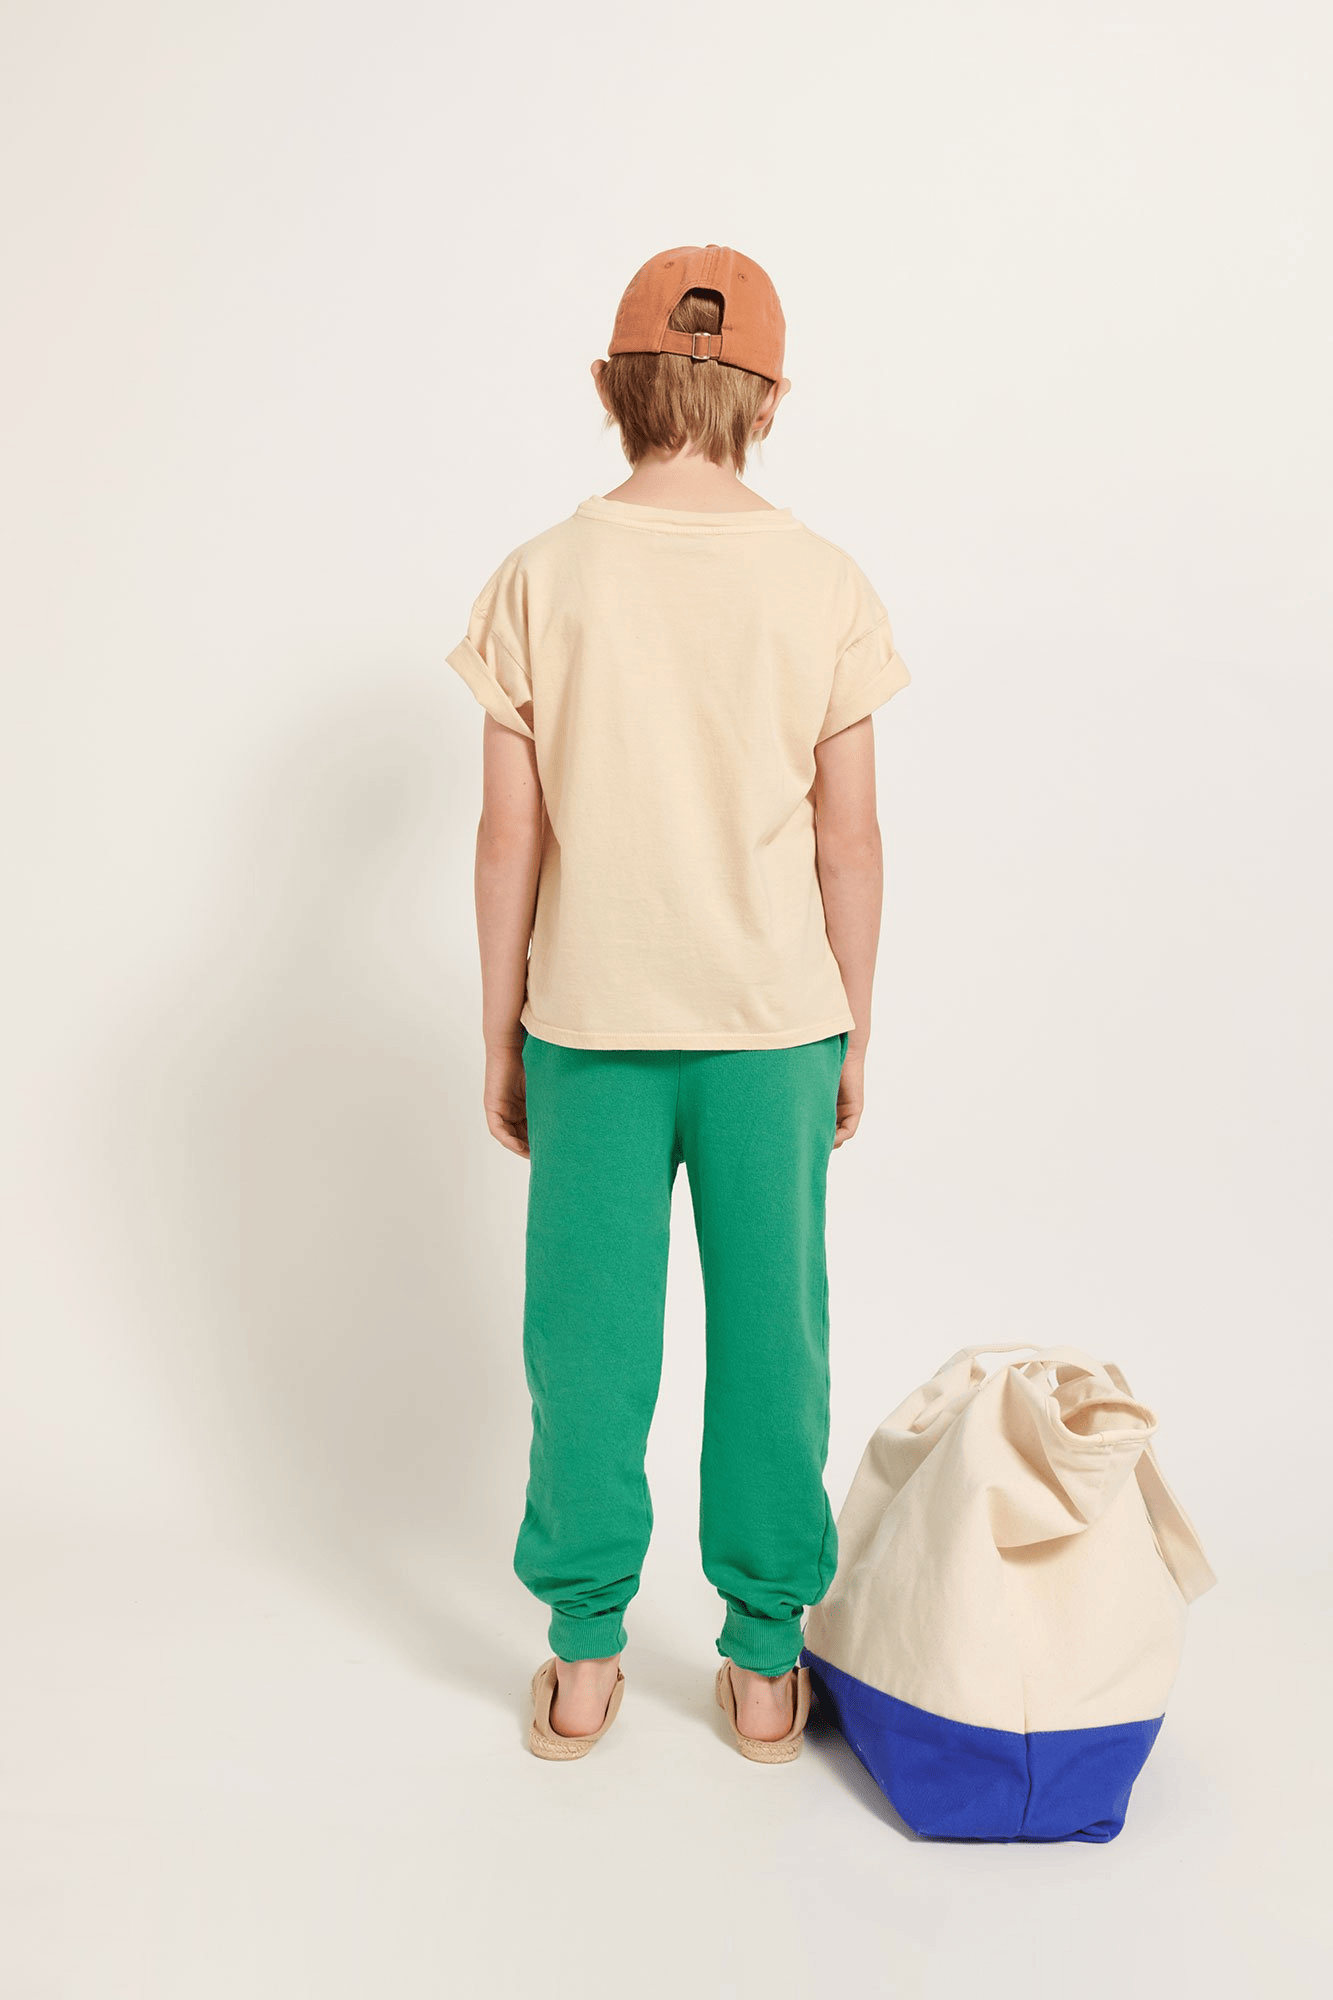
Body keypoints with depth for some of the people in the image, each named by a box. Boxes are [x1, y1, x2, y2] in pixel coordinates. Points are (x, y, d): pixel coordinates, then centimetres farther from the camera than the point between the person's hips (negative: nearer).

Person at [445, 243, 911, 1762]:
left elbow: (511, 837, -3)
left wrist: (502, 1040, 6)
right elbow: (849, 842, -2)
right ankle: (766, 1662, 25)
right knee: (769, 1331, 11)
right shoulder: (824, 582, -2)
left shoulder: (544, 577, -4)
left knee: (588, 1336, 11)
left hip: (589, 1022, 0)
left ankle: (584, 1662, 25)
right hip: (774, 1018, 1)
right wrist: (852, 1038, 9)